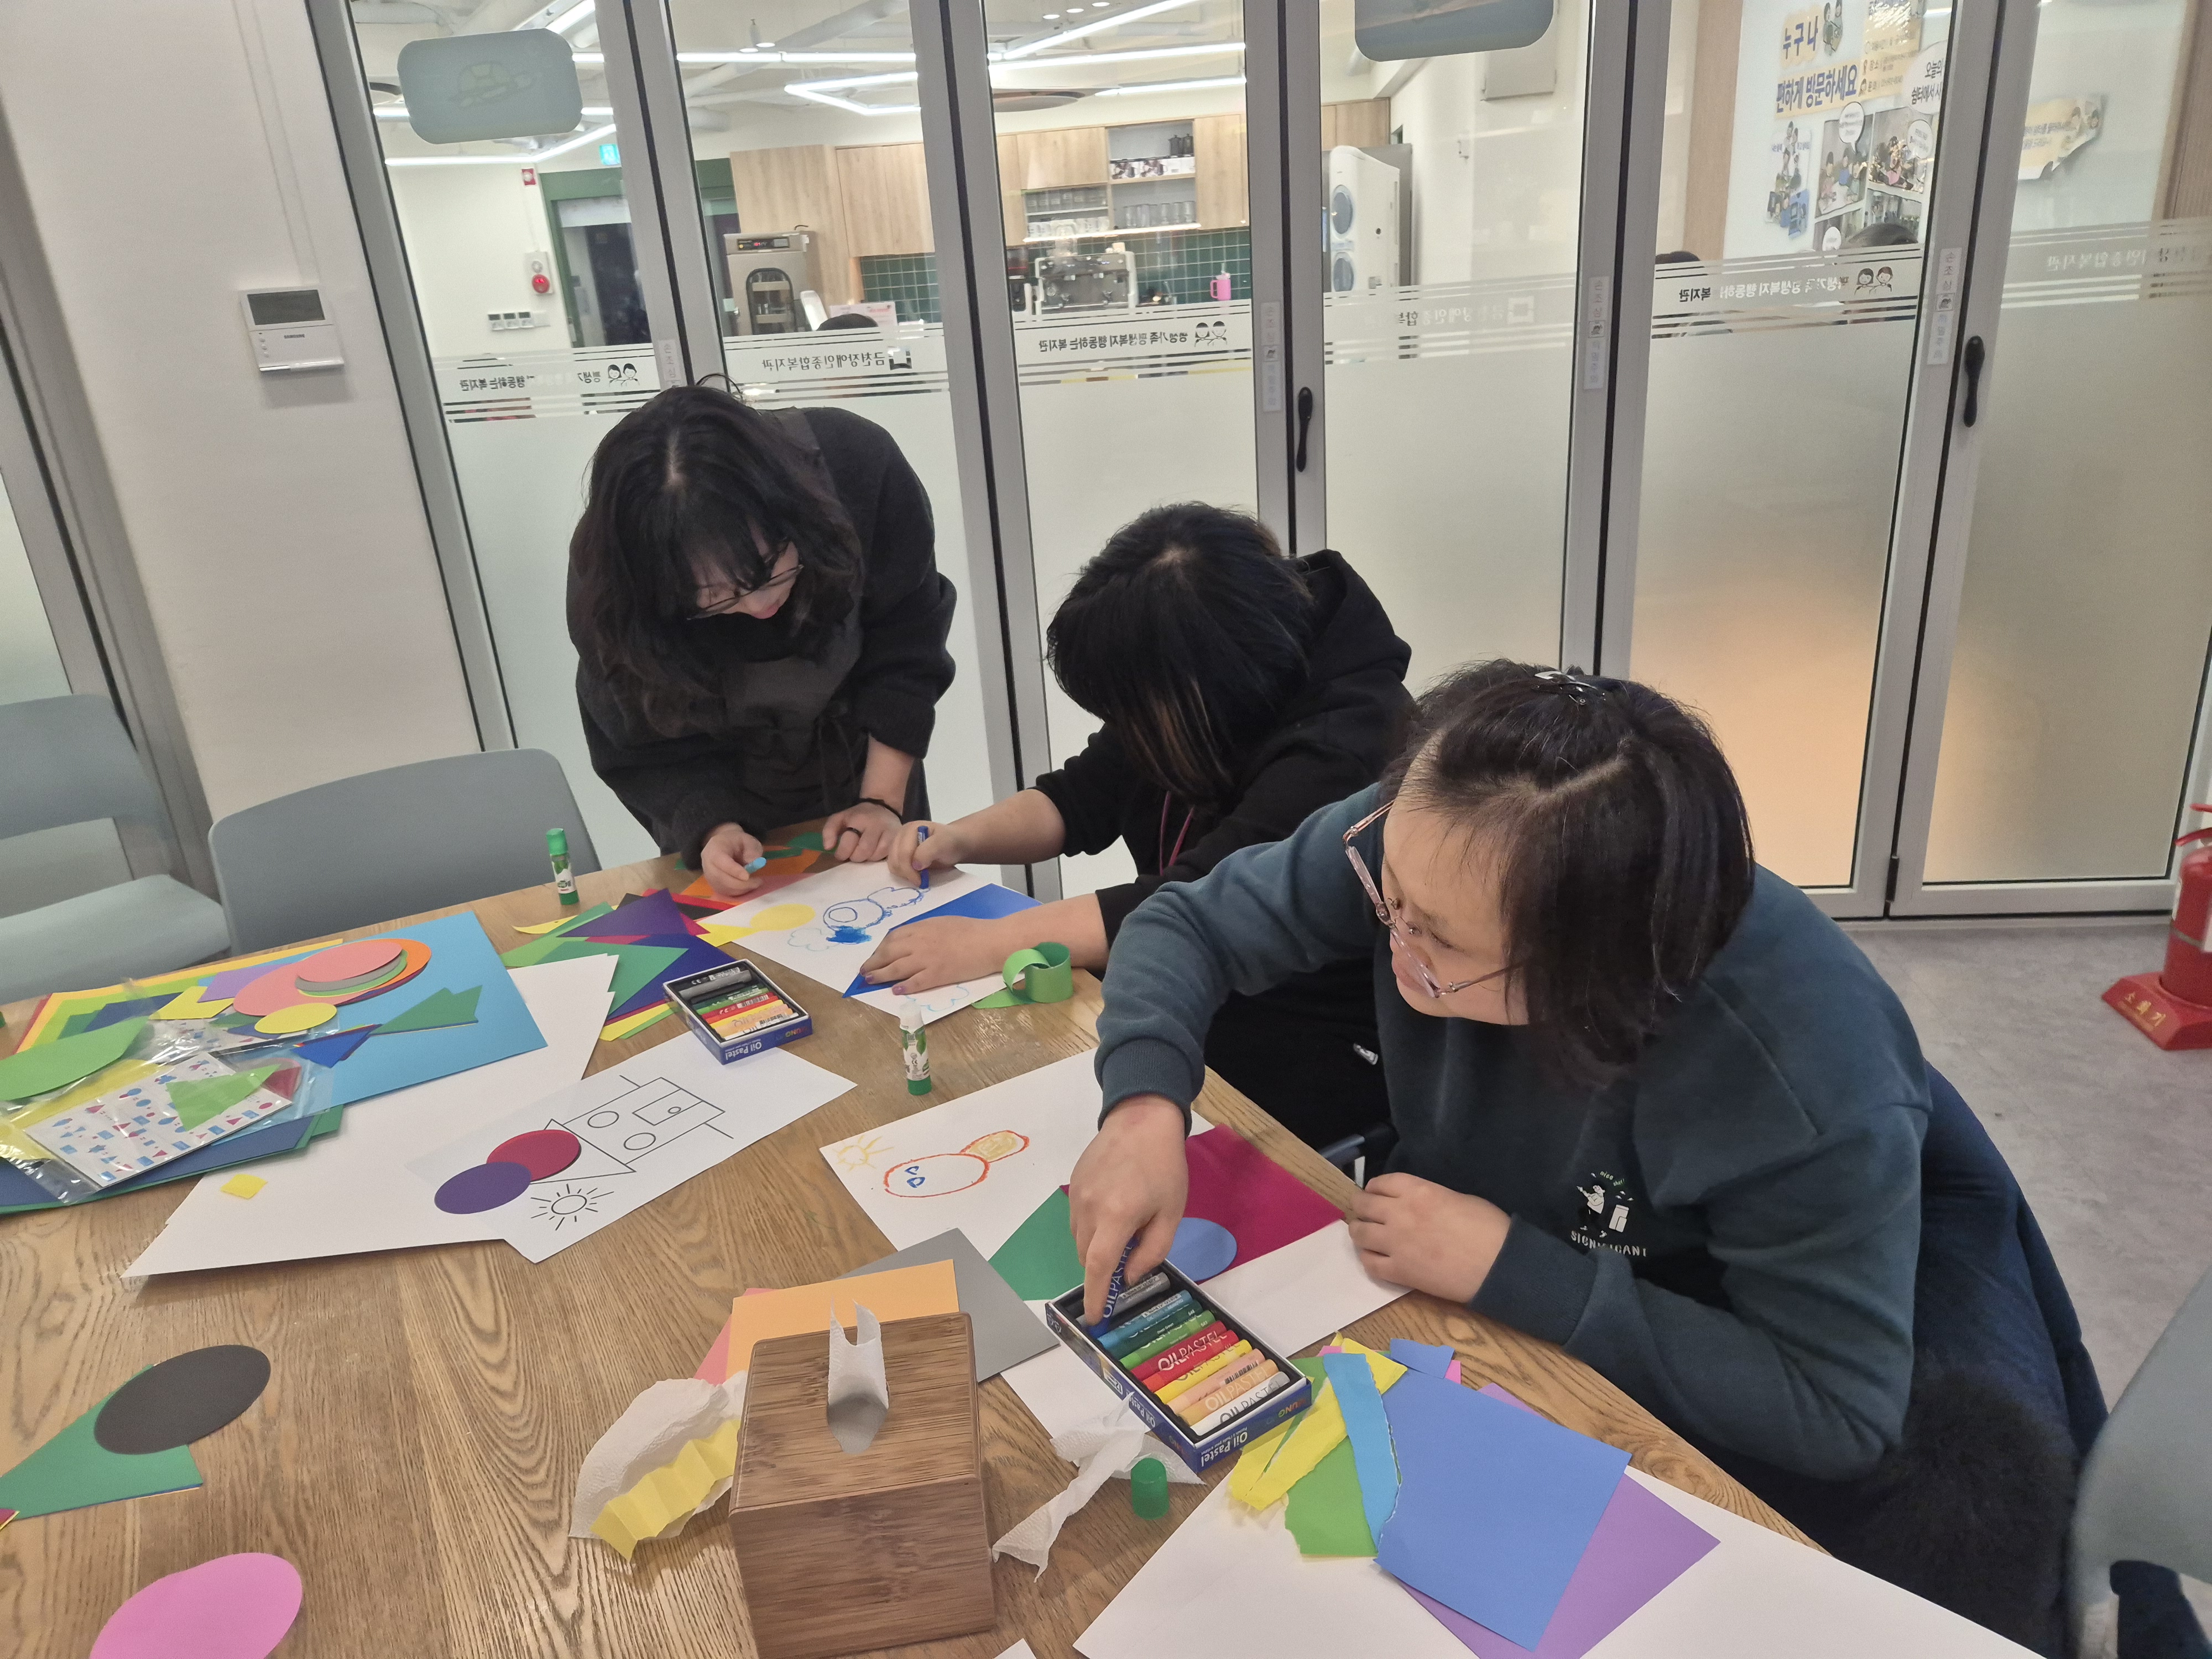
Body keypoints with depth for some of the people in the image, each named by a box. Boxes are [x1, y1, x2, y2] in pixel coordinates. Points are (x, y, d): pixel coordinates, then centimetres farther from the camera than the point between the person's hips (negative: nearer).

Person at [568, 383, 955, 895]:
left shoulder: (859, 468, -30)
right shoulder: (607, 577, -30)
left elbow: (906, 648, -18)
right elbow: (646, 748, -18)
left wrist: (883, 800, -22)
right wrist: (713, 831, -34)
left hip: (865, 769, 1)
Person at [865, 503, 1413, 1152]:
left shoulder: (1347, 745, -28)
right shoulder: (1188, 695, -3)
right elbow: (1083, 795, 9)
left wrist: (987, 944, -33)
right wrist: (962, 839, -8)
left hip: (1312, 1064, -7)